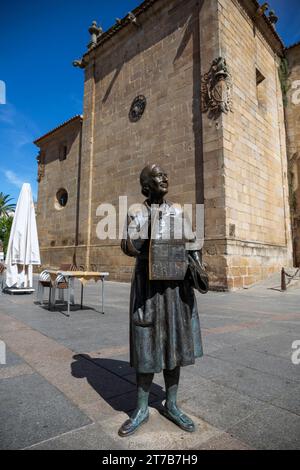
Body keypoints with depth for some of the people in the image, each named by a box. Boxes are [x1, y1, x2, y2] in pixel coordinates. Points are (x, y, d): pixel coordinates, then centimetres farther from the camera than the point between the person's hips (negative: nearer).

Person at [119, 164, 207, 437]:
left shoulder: (178, 212, 10)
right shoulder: (136, 214, 2)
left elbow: (192, 245, 6)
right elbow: (128, 248, -9)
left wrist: (196, 270, -11)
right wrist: (148, 219, -18)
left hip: (176, 284, 3)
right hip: (147, 284, -3)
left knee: (173, 343, 10)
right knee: (148, 345, 4)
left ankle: (171, 405, 29)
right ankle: (141, 410, 23)